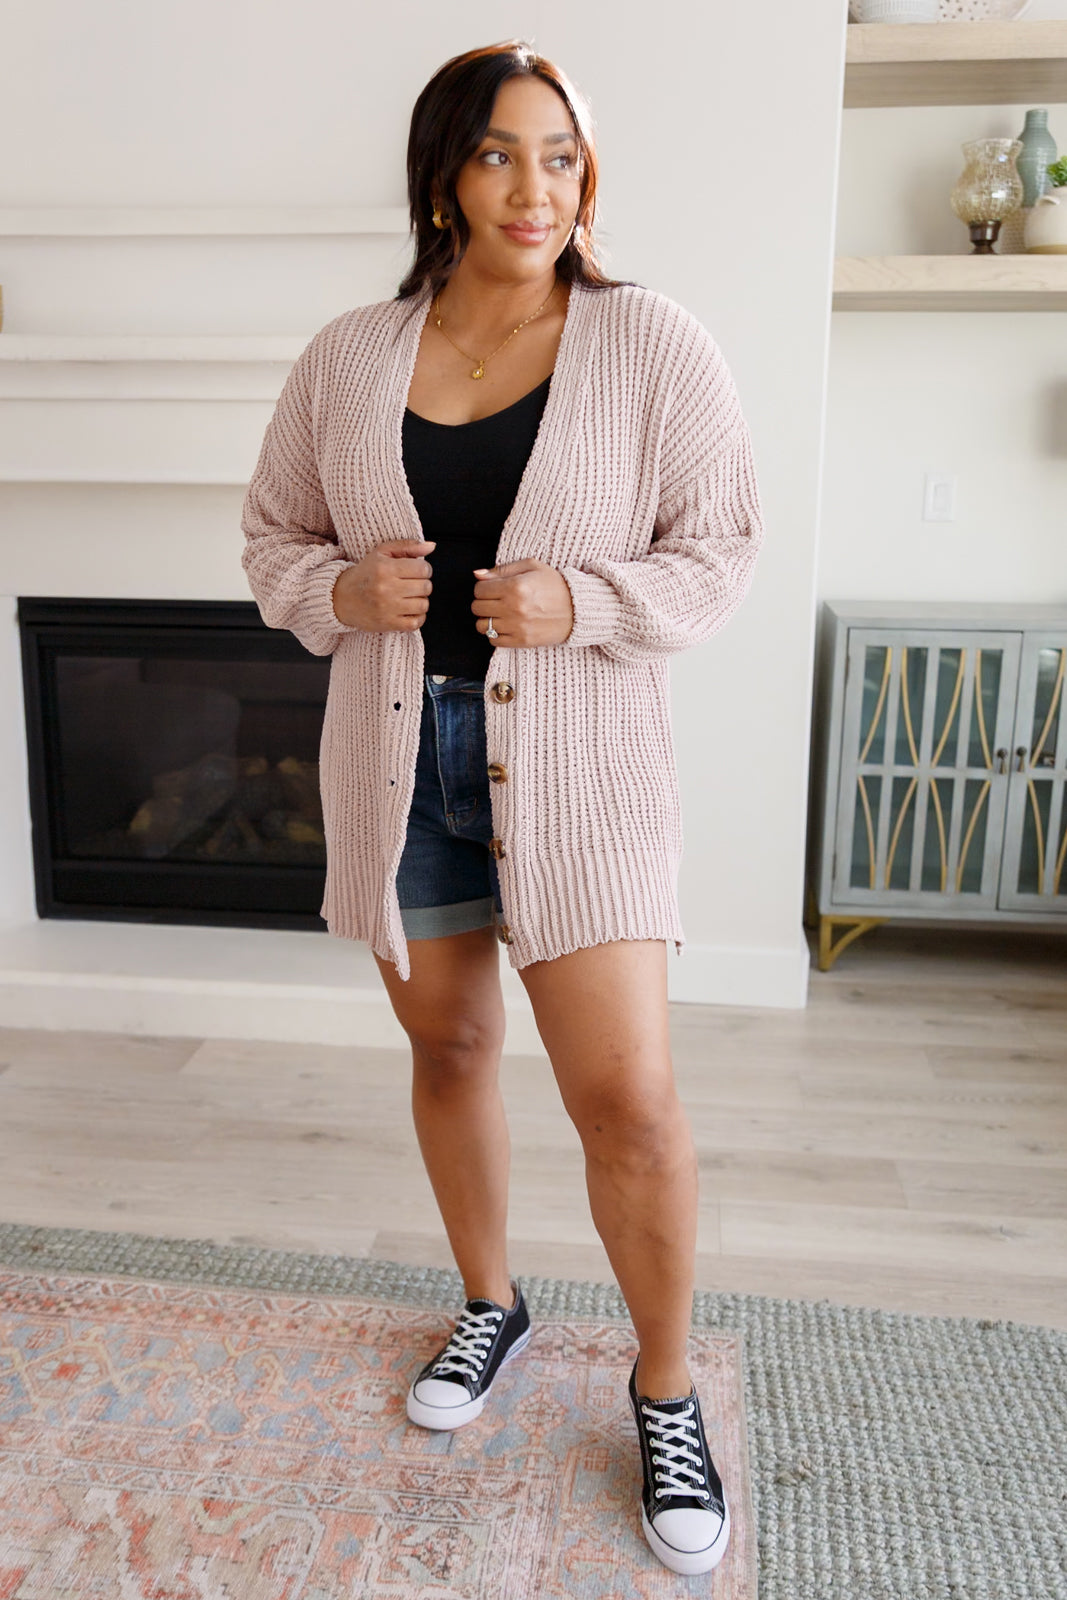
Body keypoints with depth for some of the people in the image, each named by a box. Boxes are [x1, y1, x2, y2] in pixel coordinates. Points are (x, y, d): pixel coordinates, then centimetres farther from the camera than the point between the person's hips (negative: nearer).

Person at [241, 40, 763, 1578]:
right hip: (401, 756, 4)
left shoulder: (653, 345, -3)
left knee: (629, 1101, -5)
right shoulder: (347, 360, 5)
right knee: (448, 1050, 16)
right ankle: (491, 1307, 42)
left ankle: (667, 1392, 22)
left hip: (580, 761, -3)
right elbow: (272, 538, 12)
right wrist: (342, 591, -10)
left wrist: (580, 604, -19)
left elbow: (720, 550, -2)